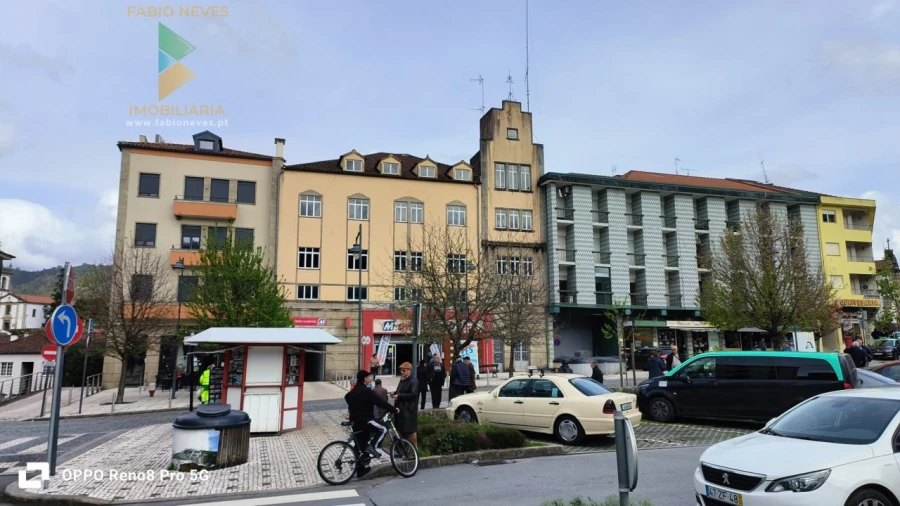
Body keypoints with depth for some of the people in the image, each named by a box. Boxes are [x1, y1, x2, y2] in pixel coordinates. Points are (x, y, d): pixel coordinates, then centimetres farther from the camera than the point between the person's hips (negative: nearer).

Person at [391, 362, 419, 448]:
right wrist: (395, 393, 5)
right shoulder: (402, 380, 15)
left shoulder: (413, 381, -13)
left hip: (408, 410, -9)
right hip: (400, 409, 9)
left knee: (410, 431, -3)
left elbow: (413, 394, -24)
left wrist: (399, 396, -24)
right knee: (401, 430, 16)